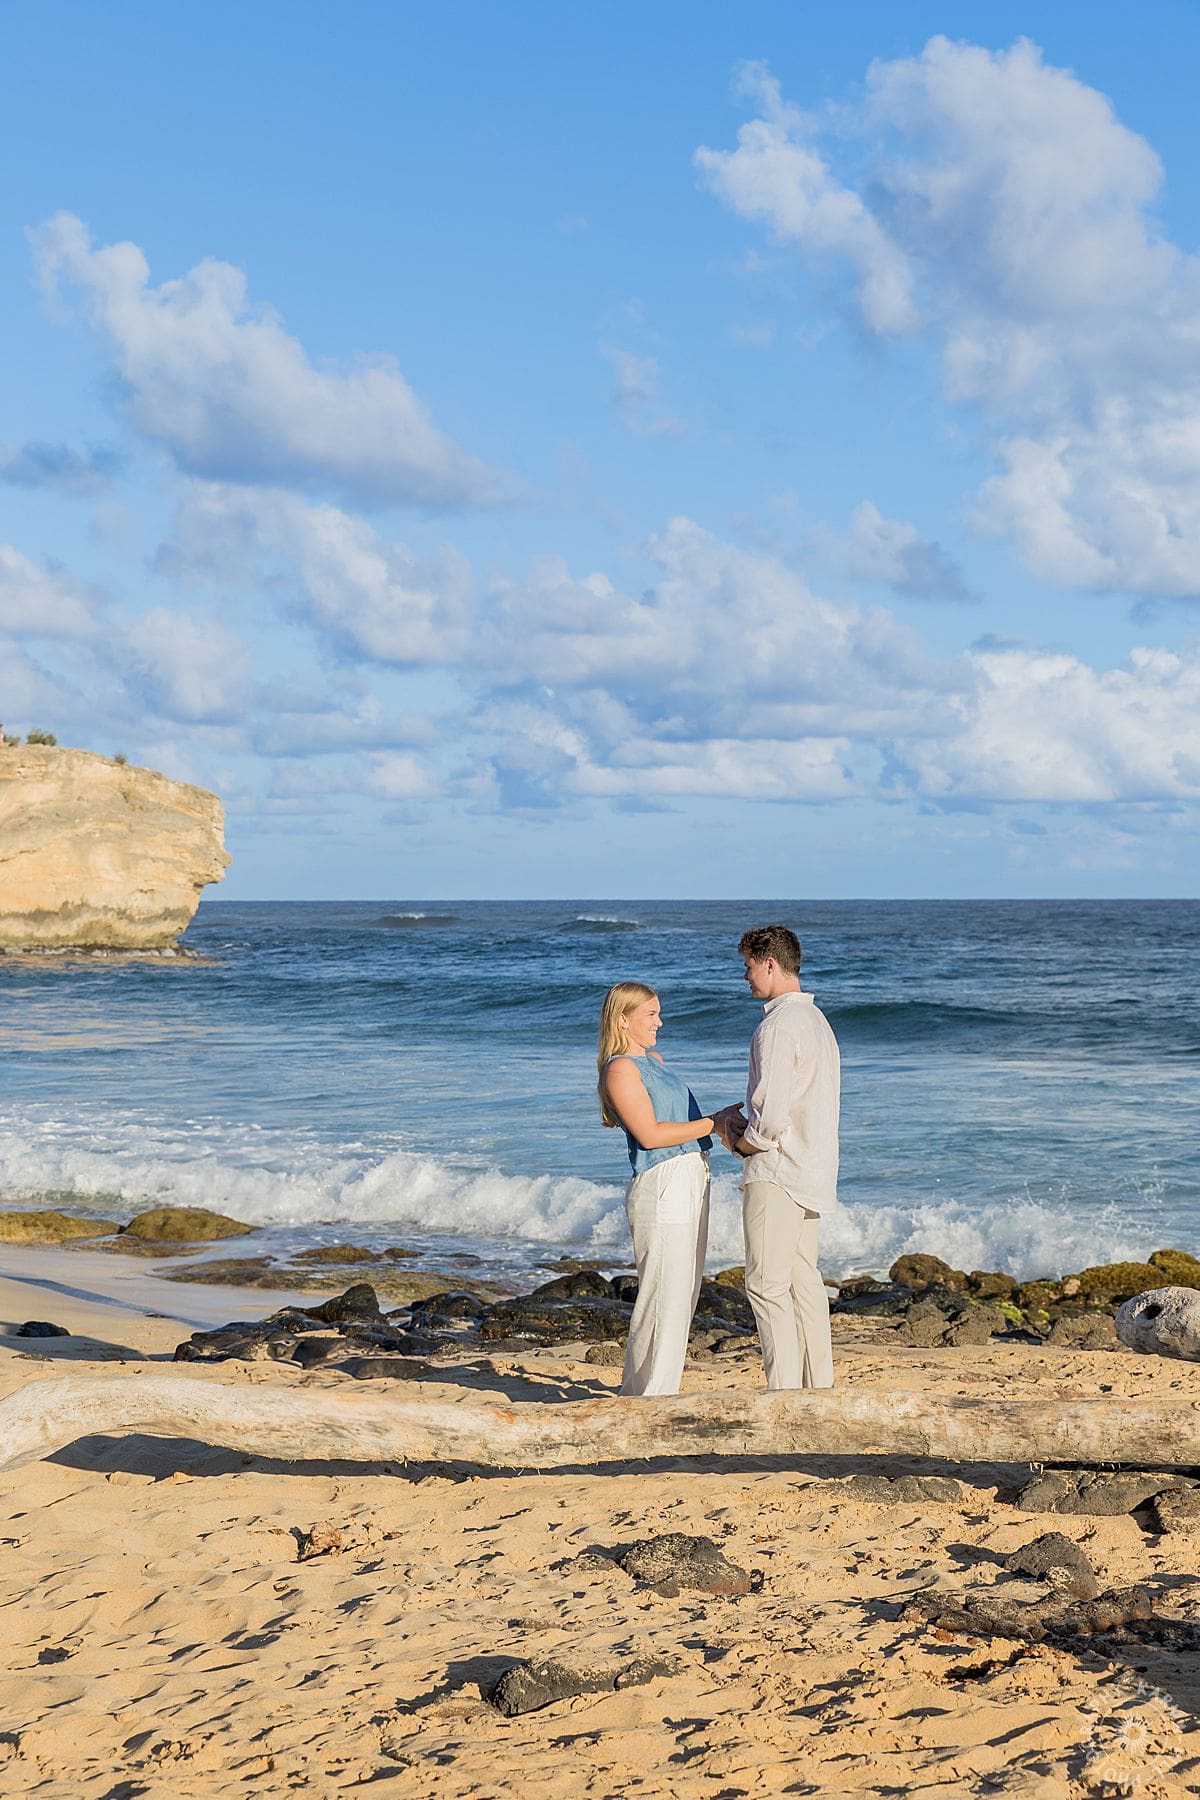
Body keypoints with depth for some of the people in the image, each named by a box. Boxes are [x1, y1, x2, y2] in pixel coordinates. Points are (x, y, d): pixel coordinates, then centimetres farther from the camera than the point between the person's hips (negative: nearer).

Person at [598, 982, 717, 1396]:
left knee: (682, 1298, 13)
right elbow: (650, 1134, -17)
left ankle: (638, 1393, 21)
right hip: (662, 1189, -10)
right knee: (663, 1299, -7)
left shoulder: (653, 1059, 19)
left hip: (692, 1183, 10)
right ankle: (651, 1398, 0)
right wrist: (712, 1124, -14)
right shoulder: (620, 1068, -9)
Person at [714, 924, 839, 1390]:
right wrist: (741, 1121, 10)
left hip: (776, 1176, -10)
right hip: (812, 1174, 10)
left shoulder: (778, 1027, -16)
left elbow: (771, 1122, -21)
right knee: (804, 1282, 14)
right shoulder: (817, 1021, 15)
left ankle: (783, 1393, -7)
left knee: (767, 1287, -6)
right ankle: (818, 1391, 17)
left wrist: (739, 1142, -2)